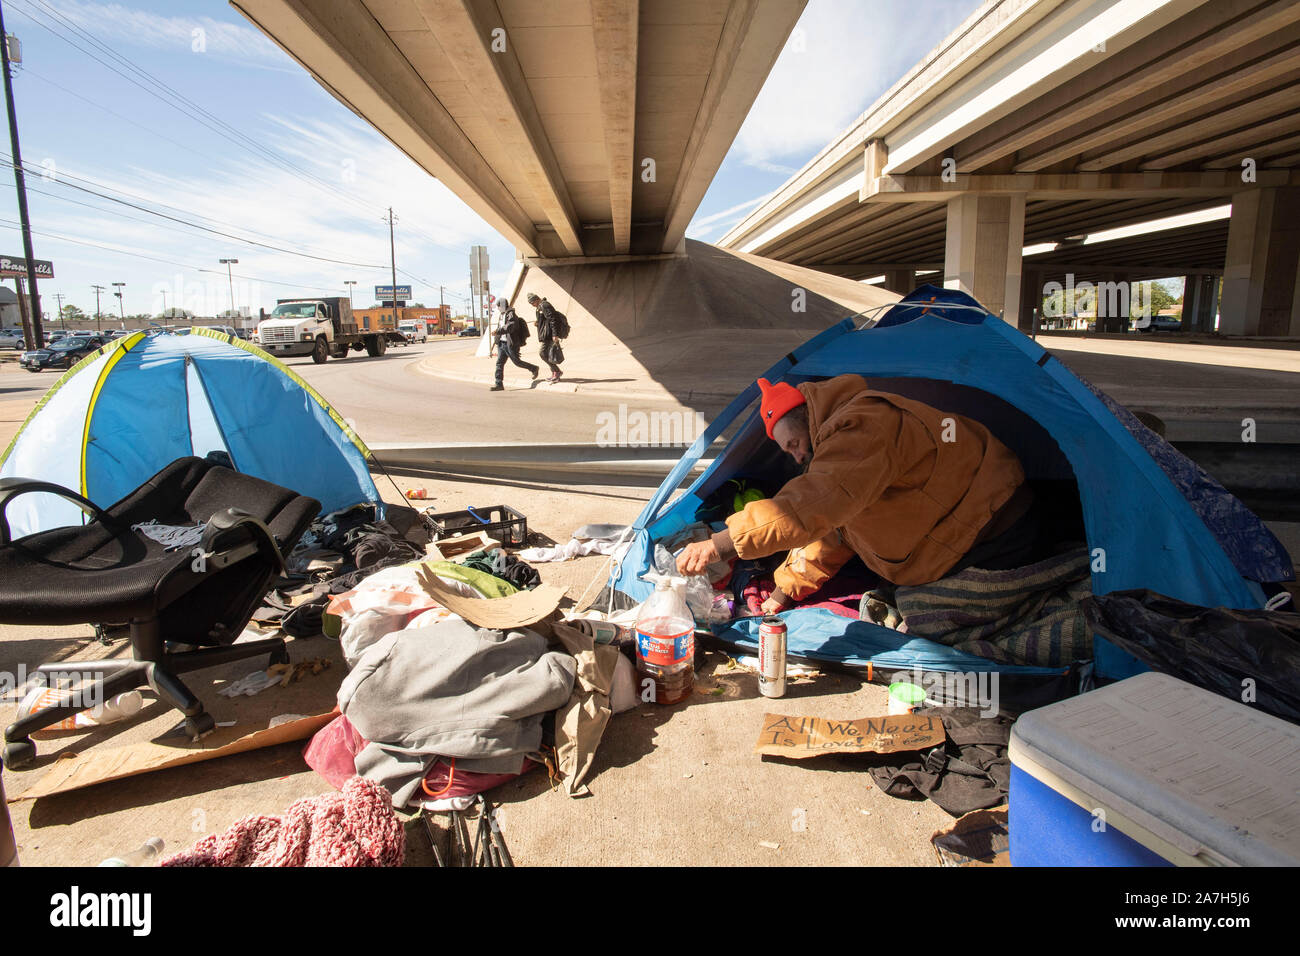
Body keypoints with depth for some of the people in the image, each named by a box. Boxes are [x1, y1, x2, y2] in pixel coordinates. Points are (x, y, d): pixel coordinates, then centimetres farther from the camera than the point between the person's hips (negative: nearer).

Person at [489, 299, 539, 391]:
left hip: (511, 344, -8)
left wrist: (498, 331, -34)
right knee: (499, 363, 1)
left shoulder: (511, 315, -13)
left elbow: (509, 327, -27)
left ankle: (534, 368, 21)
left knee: (517, 362, -1)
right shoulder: (502, 315, 14)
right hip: (502, 343, 8)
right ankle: (499, 384, 0)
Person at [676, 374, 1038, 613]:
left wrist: (719, 545, -43)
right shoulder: (847, 439, 8)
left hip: (996, 532, -10)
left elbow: (815, 506, -41)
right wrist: (784, 591, 7)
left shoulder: (862, 427, -27)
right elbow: (833, 531, 12)